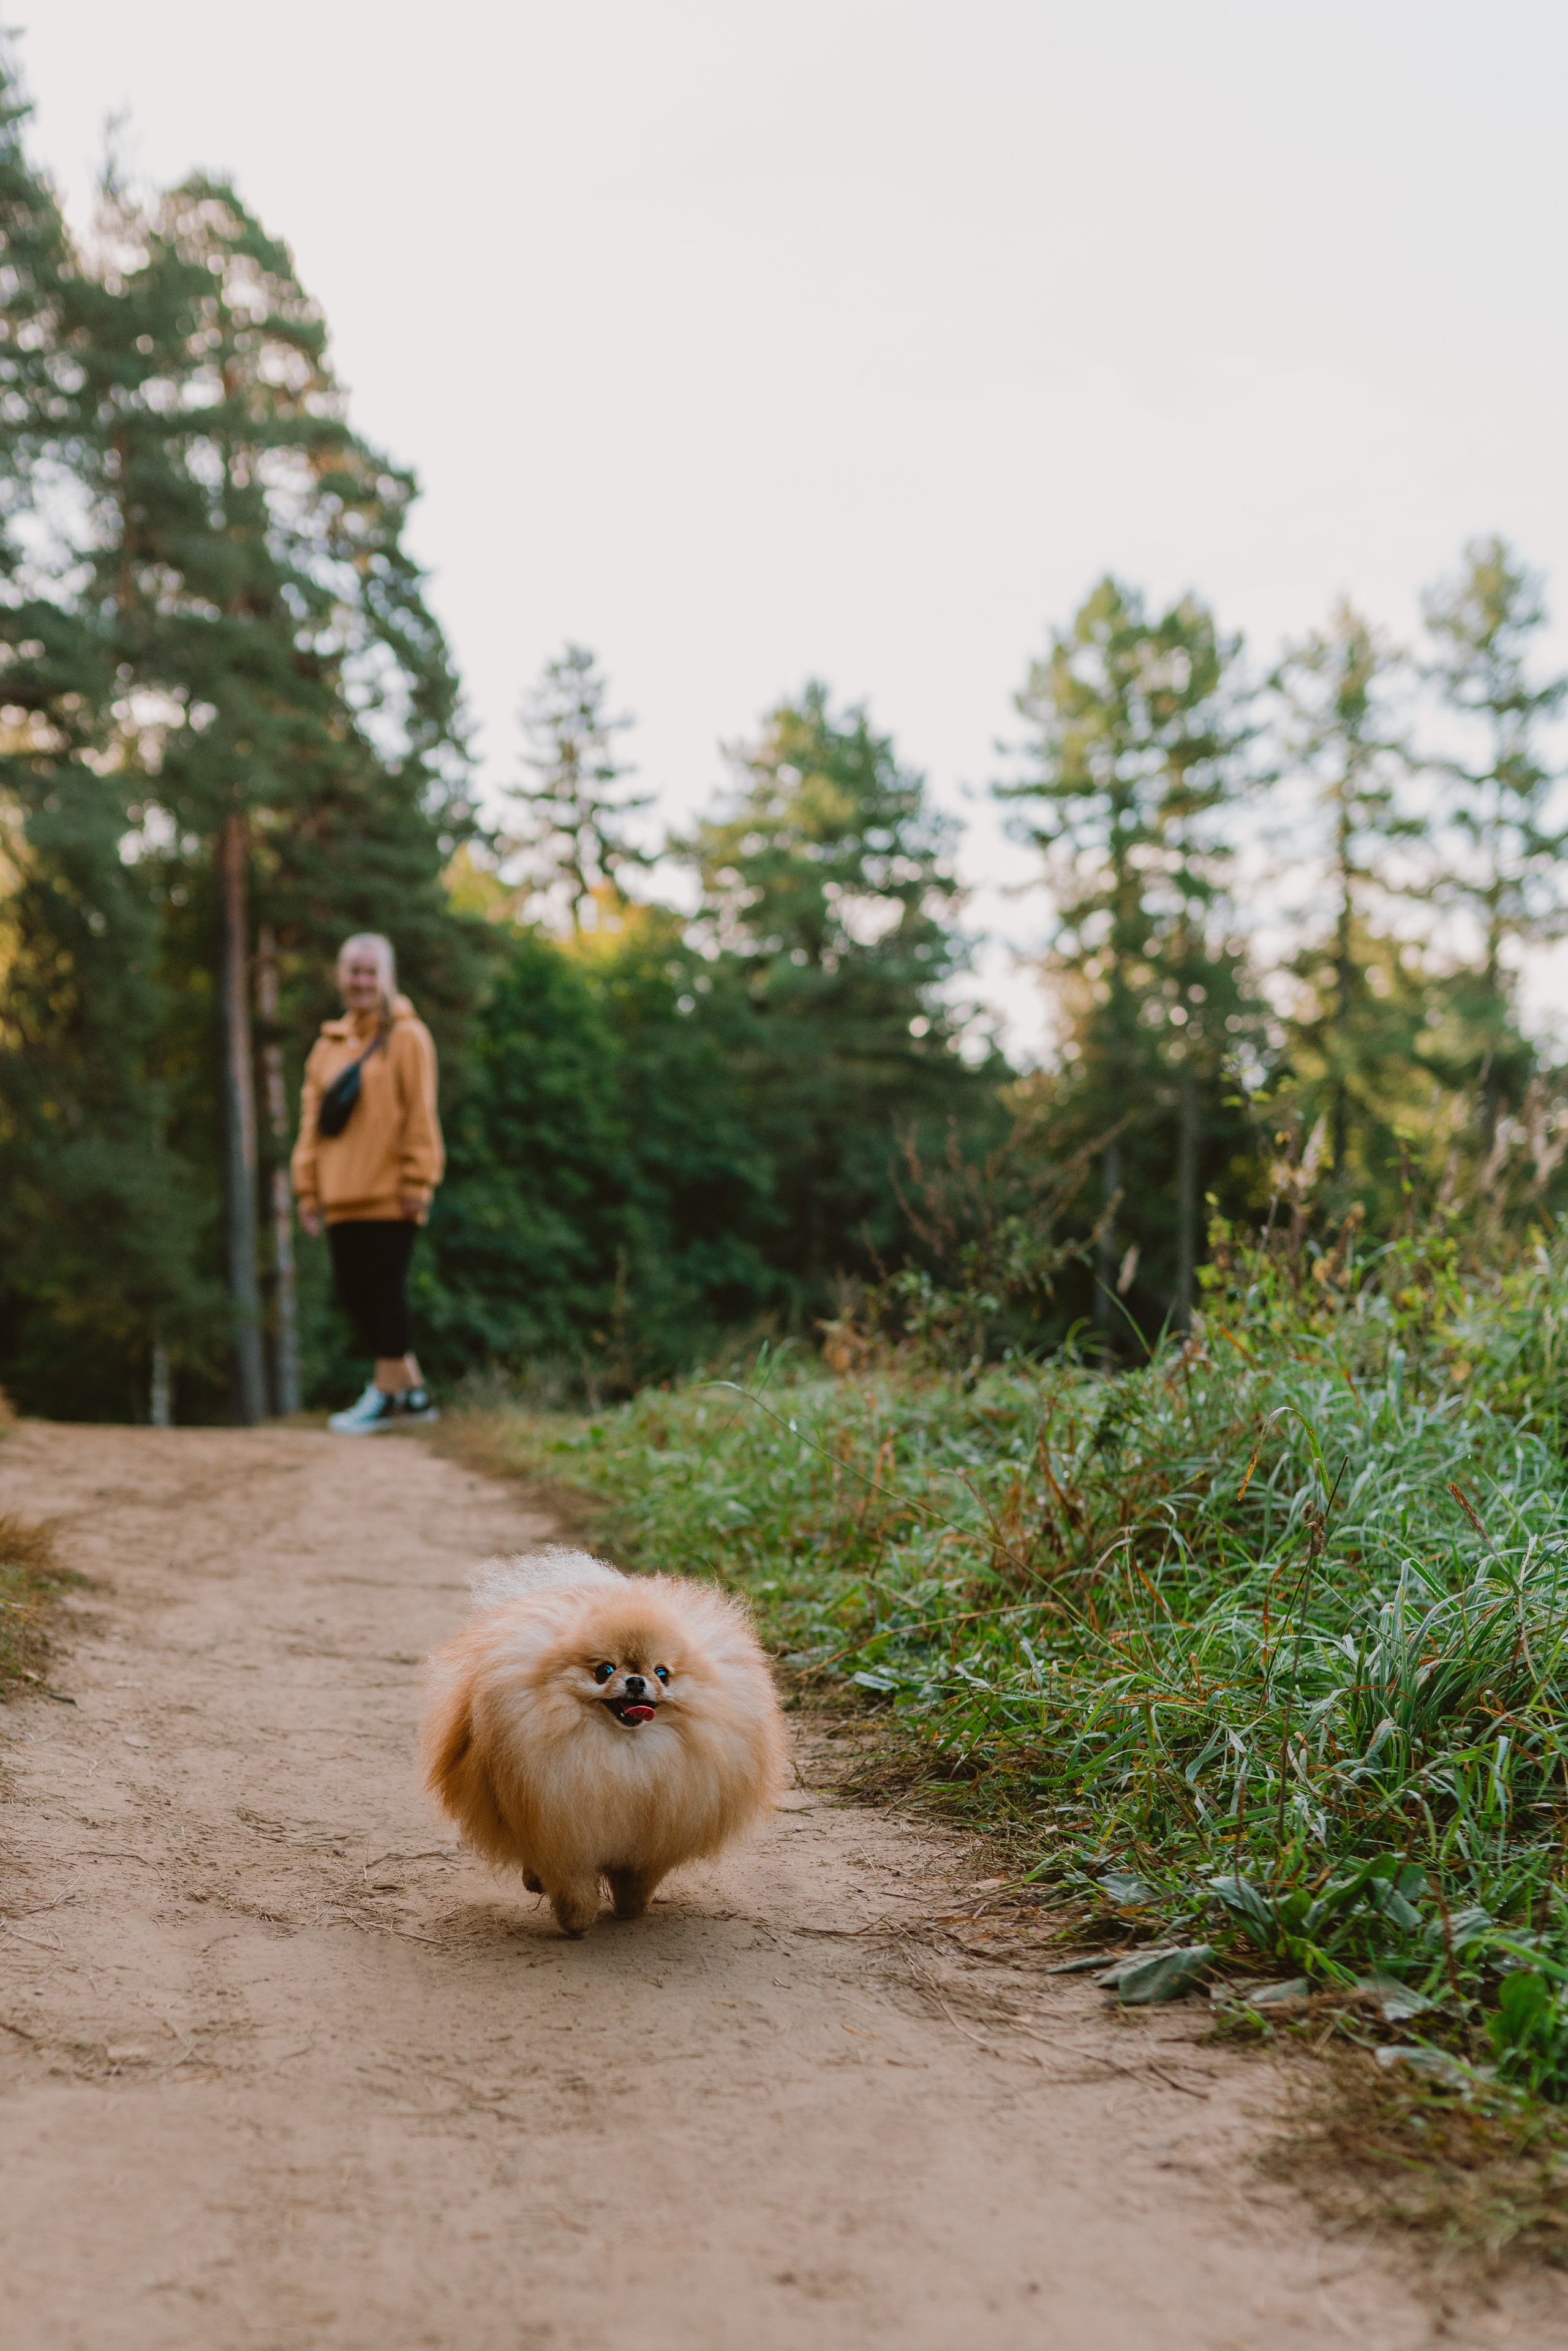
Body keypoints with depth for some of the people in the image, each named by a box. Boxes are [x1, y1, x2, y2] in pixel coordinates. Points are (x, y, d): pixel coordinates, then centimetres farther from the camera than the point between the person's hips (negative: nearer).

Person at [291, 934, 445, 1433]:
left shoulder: (407, 1037, -2)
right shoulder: (328, 1044, 15)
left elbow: (420, 1113, -7)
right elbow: (311, 1116, 15)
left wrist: (418, 1181, -12)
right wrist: (308, 1185, 9)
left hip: (388, 1195, -7)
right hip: (342, 1195, 7)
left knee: (385, 1289, -4)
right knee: (352, 1293, 7)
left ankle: (387, 1392, 5)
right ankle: (413, 1390, 17)